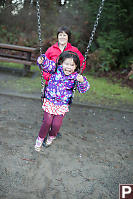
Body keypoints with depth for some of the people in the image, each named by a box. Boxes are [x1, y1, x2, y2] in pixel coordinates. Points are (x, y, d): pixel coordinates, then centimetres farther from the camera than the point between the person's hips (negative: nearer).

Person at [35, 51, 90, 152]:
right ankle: (40, 138, 22)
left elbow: (84, 89, -18)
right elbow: (47, 64, -19)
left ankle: (52, 136, 32)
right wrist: (42, 60, -42)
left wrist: (82, 81, -39)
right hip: (50, 102, 0)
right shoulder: (56, 69, -10)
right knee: (47, 121, -7)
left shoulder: (75, 77, -10)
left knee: (56, 124, -5)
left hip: (62, 105, 0)